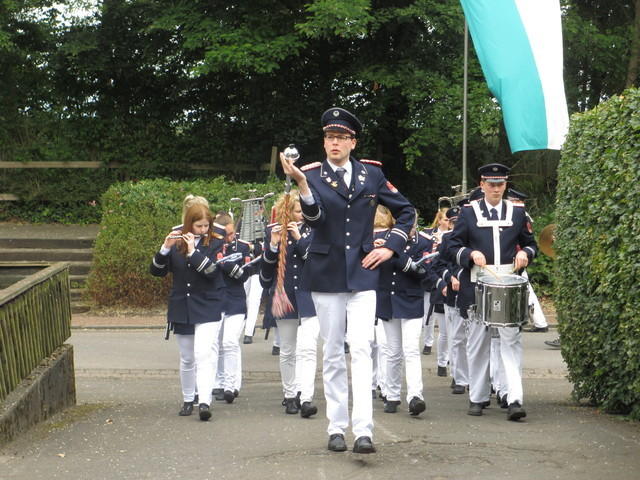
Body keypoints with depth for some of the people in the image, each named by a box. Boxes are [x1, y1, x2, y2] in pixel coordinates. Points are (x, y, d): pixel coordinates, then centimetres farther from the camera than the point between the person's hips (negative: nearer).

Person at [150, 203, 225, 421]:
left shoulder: (215, 245, -2)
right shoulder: (176, 245, 5)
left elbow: (212, 271, -17)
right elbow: (156, 271, -1)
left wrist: (193, 251, -24)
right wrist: (165, 249, -16)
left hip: (207, 309, -3)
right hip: (181, 309, 3)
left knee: (205, 354, -17)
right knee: (187, 358, 13)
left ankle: (205, 402, -24)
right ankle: (188, 400, 26)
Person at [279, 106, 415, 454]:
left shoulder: (372, 174, 4)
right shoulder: (312, 175, -1)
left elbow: (405, 210, 15)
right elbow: (314, 217, -20)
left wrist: (391, 247, 4)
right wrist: (301, 183, -36)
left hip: (362, 273, 0)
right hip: (326, 275, 0)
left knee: (361, 347, -12)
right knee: (332, 353, 7)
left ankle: (363, 430, -17)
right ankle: (336, 428, 14)